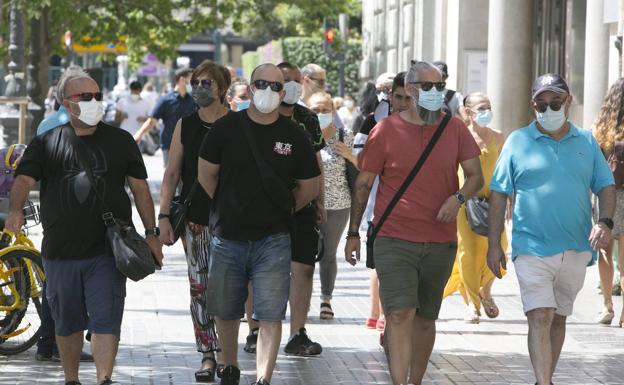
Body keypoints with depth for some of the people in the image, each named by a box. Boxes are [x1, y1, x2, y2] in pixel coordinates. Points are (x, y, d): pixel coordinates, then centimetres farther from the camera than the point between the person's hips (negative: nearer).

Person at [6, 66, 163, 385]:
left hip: (107, 251, -1)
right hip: (59, 252, 1)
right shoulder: (46, 143, 6)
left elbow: (139, 187, 9)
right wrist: (16, 210, -26)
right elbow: (24, 179, -5)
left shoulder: (120, 140, 7)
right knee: (67, 323, 13)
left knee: (105, 320, -10)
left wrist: (151, 233, 3)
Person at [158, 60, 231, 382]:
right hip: (195, 219, 3)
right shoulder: (185, 126, 8)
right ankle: (207, 356, 7)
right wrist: (164, 216, 2)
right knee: (199, 288, 2)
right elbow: (172, 174, 9)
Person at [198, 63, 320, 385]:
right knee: (226, 313, 13)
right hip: (227, 237, 1)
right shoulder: (225, 128, -1)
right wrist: (226, 210, 9)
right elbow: (206, 175, 8)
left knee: (270, 315, -9)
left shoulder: (294, 136, 0)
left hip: (273, 240, -1)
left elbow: (309, 188, 10)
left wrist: (282, 211, 8)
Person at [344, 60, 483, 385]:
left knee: (425, 318, 12)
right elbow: (363, 184, 5)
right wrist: (353, 233, 4)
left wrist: (458, 198, -13)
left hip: (440, 242, 3)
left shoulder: (455, 129, 6)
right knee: (400, 313, -15)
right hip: (394, 240, -3)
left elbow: (476, 176, 9)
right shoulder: (386, 130, -1)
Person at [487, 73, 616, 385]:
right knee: (540, 318, -14)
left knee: (558, 318, 14)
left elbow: (606, 186, 11)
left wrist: (605, 222, -9)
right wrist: (494, 245, -1)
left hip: (576, 250, 3)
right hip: (533, 247, -3)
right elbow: (499, 194, 2)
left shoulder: (586, 142, 8)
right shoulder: (518, 142, 0)